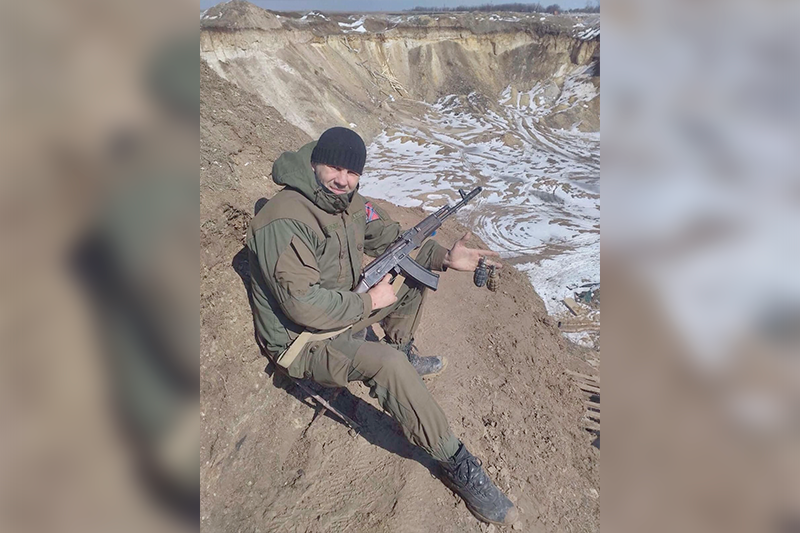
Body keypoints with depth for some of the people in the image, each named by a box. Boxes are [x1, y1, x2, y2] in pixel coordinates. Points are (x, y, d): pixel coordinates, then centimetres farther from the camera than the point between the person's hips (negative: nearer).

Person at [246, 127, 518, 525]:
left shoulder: (349, 200, -2)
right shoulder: (284, 222, -28)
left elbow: (391, 239, 6)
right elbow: (304, 305, -32)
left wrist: (445, 258, -8)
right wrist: (369, 302, -22)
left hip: (344, 309, 9)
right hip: (301, 339, -8)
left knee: (414, 274, 7)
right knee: (388, 365, -32)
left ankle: (403, 351, 23)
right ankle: (455, 463, -14)